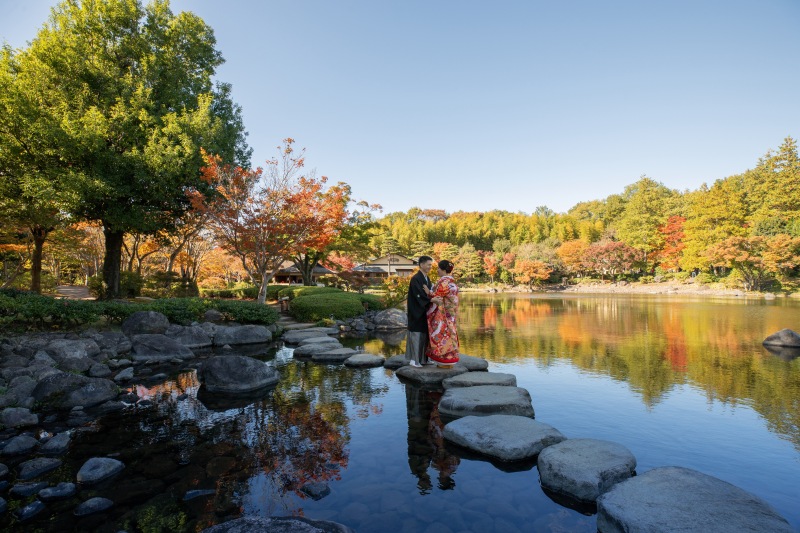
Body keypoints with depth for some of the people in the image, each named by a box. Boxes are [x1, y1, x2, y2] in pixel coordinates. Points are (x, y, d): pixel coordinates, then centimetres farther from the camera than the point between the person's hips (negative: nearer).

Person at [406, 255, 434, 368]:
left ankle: (422, 358, 21)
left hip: (425, 311, 8)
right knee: (416, 334, -2)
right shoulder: (415, 279, -15)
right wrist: (431, 299, -32)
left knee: (424, 335, 12)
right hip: (416, 311, -8)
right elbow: (419, 295, -25)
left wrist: (430, 293, -6)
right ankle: (414, 359, 8)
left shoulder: (427, 279, 12)